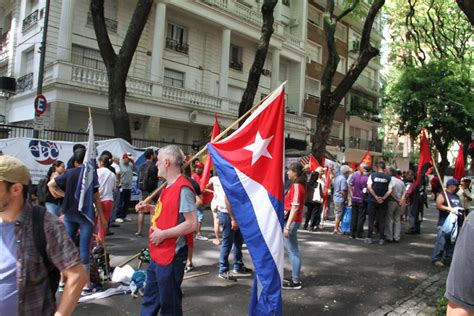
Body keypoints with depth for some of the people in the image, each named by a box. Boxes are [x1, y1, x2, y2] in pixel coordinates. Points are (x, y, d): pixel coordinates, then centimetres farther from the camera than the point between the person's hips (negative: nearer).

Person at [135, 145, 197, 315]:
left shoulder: (183, 188, -22)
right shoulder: (168, 186, 9)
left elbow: (192, 224, -25)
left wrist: (163, 234, -22)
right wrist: (150, 208, 9)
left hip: (171, 256, -10)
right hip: (158, 254, 10)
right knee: (150, 298, 24)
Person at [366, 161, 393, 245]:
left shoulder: (372, 175, -2)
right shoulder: (388, 177, 1)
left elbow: (369, 187, -12)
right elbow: (390, 190, -7)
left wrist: (376, 197, -10)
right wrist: (383, 198, -9)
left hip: (372, 200, -1)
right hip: (383, 202, 1)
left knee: (371, 219, 6)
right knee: (382, 220, 8)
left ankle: (369, 238, 6)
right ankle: (382, 239, 10)